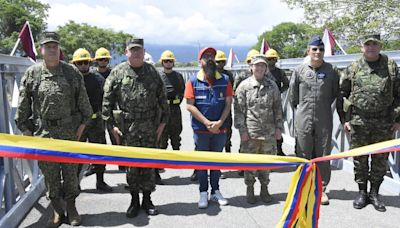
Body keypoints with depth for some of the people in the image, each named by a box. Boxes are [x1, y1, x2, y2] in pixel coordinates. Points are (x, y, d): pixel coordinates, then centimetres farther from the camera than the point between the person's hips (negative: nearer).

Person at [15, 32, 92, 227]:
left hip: (69, 131, 0)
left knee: (71, 172, 9)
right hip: (43, 132, 0)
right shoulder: (31, 74, 2)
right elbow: (23, 105, 5)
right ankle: (57, 211, 23)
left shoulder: (72, 72, 2)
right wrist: (25, 129, 2)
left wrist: (83, 122, 1)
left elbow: (83, 100, 6)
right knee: (50, 175, 8)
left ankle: (71, 208, 26)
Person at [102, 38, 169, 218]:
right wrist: (112, 124, -5)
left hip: (150, 128, 2)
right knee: (130, 165, 7)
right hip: (127, 127, -1)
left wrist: (163, 121, 5)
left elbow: (162, 98, 10)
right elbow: (107, 100, 0)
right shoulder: (117, 72, 1)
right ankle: (134, 200, 23)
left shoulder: (152, 72, 8)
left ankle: (147, 199, 23)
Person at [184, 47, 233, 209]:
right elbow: (190, 105, -8)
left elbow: (228, 103, 0)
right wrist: (207, 122, -15)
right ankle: (203, 193, 19)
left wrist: (220, 122, -14)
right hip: (201, 129, -2)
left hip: (220, 129, 2)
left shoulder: (224, 80, 3)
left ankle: (215, 191, 26)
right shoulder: (193, 81, -3)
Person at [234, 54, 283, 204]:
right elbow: (238, 110, -3)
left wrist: (279, 127, 6)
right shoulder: (244, 86, -2)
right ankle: (250, 190, 22)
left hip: (269, 132, 3)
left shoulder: (272, 86, 7)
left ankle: (264, 189, 27)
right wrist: (242, 129, -8)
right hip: (250, 132, -2)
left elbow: (278, 109, 11)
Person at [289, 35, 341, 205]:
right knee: (303, 155, 8)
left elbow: (336, 93, 12)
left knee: (323, 156, 7)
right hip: (303, 120, 0)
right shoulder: (299, 70, 1)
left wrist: (324, 105, 12)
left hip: (324, 120, 0)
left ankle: (321, 189, 21)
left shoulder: (331, 71, 1)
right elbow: (293, 95, 10)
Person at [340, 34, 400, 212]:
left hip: (384, 123, 1)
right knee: (360, 159, 7)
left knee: (380, 160, 9)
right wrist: (345, 119, 1)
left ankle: (374, 193, 25)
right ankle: (362, 192, 22)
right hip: (359, 122, 0)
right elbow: (343, 94, 6)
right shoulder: (353, 68, 3)